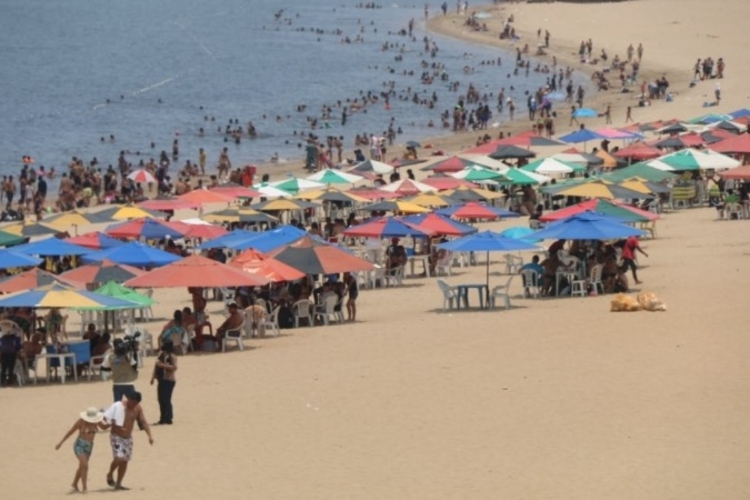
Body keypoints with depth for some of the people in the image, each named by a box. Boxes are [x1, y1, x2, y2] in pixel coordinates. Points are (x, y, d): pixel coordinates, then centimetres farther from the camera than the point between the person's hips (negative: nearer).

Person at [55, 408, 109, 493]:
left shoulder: (96, 421, -5)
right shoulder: (81, 422, -19)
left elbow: (104, 427, 15)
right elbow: (70, 432, -11)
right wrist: (61, 442, -10)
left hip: (89, 446, 6)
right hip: (79, 445, -6)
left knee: (82, 466, 18)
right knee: (85, 466, -18)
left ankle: (74, 484, 38)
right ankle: (84, 488, -15)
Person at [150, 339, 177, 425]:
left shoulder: (172, 356, -11)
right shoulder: (161, 354, 13)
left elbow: (174, 367, -22)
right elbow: (156, 365, 18)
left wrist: (163, 365, -25)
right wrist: (153, 377, 13)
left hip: (168, 380, -8)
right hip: (161, 380, 8)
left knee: (166, 399, -9)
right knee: (161, 399, 10)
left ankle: (168, 419, -5)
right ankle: (163, 418, 18)